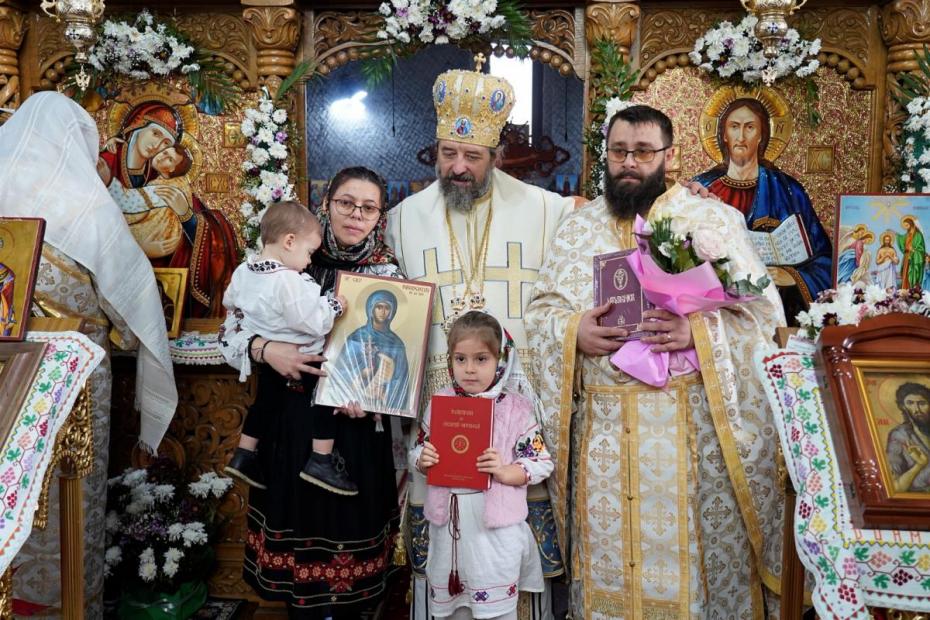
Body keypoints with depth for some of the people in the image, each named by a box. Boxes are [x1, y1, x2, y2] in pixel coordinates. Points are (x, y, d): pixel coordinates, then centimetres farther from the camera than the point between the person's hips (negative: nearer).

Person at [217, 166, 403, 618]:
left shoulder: (389, 274, -1)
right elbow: (232, 331, 0)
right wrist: (265, 349, -19)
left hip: (355, 426, 0)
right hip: (290, 421, 0)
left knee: (348, 526, 10)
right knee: (296, 520, 12)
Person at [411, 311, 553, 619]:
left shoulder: (515, 408, -9)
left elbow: (541, 463, -7)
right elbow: (417, 452, 10)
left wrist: (504, 472, -22)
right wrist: (422, 459, -12)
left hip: (496, 527, -3)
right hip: (448, 524, 3)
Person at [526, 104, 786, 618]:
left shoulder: (714, 220, 2)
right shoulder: (575, 229, 11)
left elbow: (762, 311, -2)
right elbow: (540, 311, 9)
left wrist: (700, 331, -19)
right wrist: (574, 331, -12)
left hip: (693, 424, -2)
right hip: (602, 422, 3)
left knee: (692, 551, 6)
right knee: (606, 552, 11)